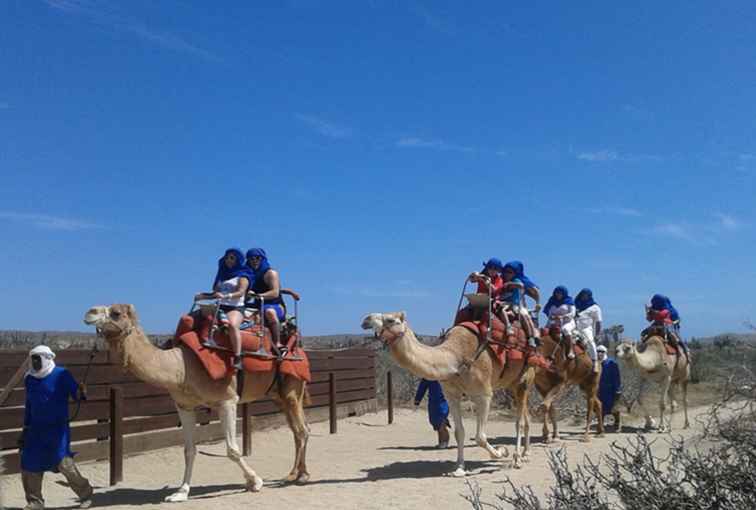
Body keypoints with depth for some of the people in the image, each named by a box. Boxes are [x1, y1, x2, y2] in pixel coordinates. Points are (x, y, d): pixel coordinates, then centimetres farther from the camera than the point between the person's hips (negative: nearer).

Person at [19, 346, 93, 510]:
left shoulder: (61, 375, -8)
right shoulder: (29, 379, 8)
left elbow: (76, 394, -9)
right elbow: (29, 405, 17)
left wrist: (81, 393, -34)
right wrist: (26, 429, 18)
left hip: (58, 428, -6)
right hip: (36, 429, 6)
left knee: (64, 462, -13)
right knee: (29, 466, 4)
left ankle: (85, 493, 6)